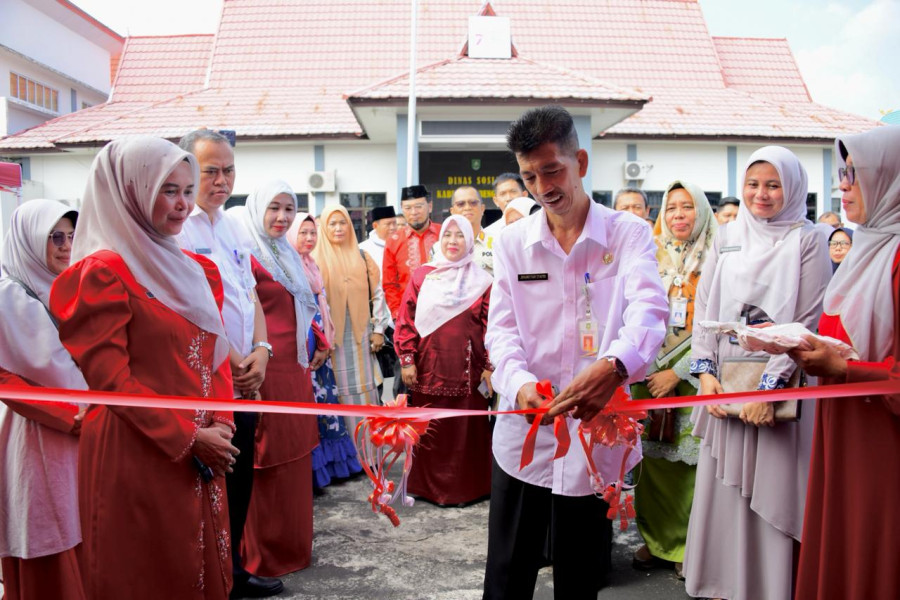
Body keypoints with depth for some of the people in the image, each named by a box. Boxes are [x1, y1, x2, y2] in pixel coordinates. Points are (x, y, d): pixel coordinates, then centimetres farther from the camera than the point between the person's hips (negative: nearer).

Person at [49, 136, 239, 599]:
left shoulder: (198, 271, 11)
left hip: (200, 457, 7)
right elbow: (110, 379, -15)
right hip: (136, 456, -7)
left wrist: (219, 426, -3)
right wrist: (188, 438, -15)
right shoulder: (102, 272, -11)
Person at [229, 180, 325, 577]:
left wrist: (320, 343, 16)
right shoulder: (246, 255, -12)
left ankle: (292, 543, 29)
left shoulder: (287, 255, 16)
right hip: (265, 371, -9)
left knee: (294, 458, 16)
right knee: (266, 464, 1)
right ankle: (262, 556, 14)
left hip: (295, 368, 9)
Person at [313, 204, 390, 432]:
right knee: (339, 393, 1)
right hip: (332, 336, -3)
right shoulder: (315, 259, -1)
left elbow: (377, 294, 10)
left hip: (361, 334, 3)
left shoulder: (362, 257, 9)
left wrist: (378, 329, 4)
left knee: (364, 391, 6)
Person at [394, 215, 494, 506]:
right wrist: (407, 360, -3)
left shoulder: (481, 280, 3)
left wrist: (490, 366, -5)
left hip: (468, 370, 0)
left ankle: (468, 487, 19)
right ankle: (428, 486, 22)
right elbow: (406, 321, 3)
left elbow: (490, 326, 0)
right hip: (429, 369, 1)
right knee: (429, 432, 8)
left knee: (467, 430, 5)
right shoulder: (421, 276, 4)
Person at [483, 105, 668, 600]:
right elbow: (501, 327, 0)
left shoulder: (628, 234, -1)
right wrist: (519, 383, -22)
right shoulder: (512, 242, 6)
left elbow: (647, 309, -17)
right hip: (522, 434, 2)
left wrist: (613, 364, -39)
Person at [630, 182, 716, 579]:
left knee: (689, 461, -1)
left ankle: (689, 544, 15)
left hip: (690, 376, -3)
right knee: (652, 458, 5)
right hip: (648, 372, 3)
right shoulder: (652, 259, 9)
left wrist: (677, 372, -12)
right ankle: (657, 540, 20)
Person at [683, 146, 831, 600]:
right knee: (721, 490, 8)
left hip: (781, 388, -3)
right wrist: (705, 371, -4)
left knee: (771, 492, 2)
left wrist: (770, 385, -17)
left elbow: (808, 322, -8)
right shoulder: (726, 238, 11)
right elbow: (703, 308, 9)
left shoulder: (808, 241, -1)